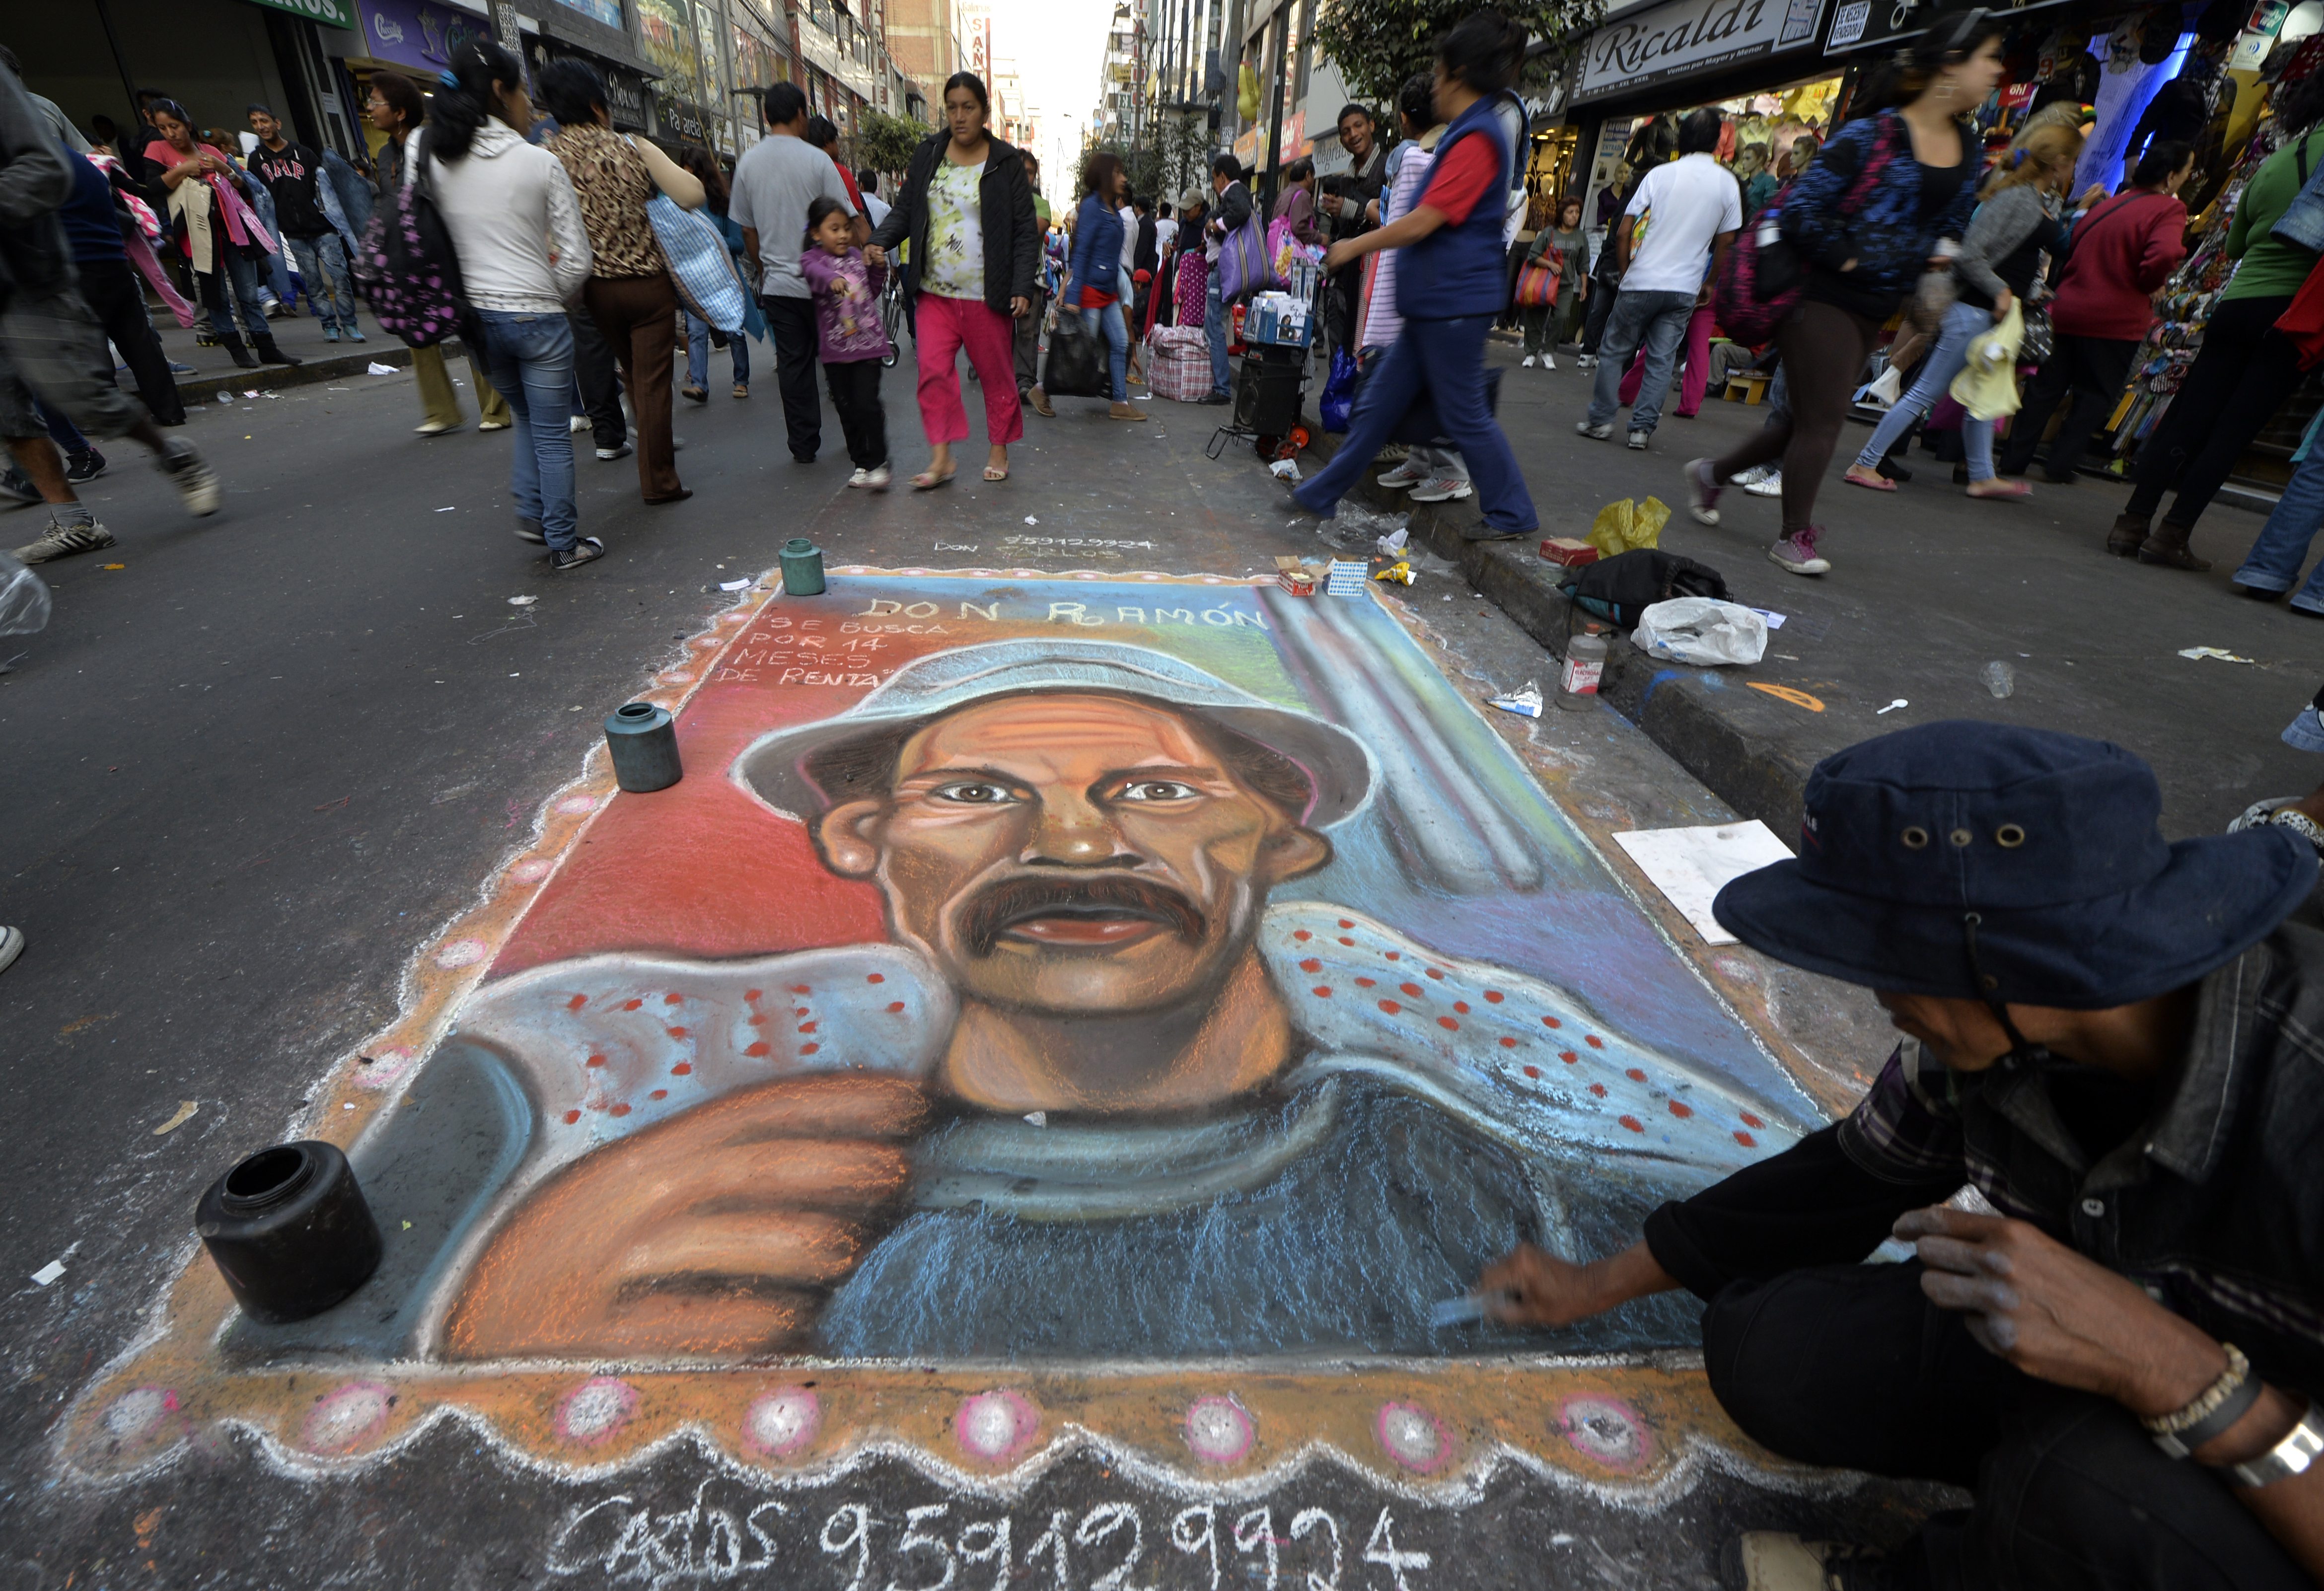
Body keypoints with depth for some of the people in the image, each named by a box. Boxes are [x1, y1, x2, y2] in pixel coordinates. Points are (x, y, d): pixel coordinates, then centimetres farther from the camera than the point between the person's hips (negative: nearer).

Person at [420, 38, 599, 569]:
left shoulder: (425, 151, 2)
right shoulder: (540, 162, -9)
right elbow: (577, 259, -9)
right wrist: (552, 295, 8)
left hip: (476, 316, 5)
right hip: (537, 316, -5)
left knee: (526, 418, 25)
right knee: (552, 435, 5)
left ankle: (531, 514, 21)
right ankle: (563, 543, 12)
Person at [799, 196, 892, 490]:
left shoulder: (857, 256, 11)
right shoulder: (812, 259, -1)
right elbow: (815, 273, -25)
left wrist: (878, 266, 5)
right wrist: (833, 280, -47)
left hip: (868, 343, 1)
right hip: (835, 348, -1)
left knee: (867, 404, -11)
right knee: (847, 408, 6)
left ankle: (878, 463, -3)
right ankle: (862, 463, 17)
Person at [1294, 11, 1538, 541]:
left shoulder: (1476, 139, -15)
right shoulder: (1471, 133, 17)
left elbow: (1420, 224, -20)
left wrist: (1355, 246, -9)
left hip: (1454, 305, -10)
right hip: (1435, 304, 10)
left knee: (1465, 416, -2)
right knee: (1378, 403, 11)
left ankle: (1514, 515, 10)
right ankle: (1321, 495, 18)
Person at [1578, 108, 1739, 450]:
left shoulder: (1660, 175, -1)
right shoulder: (1728, 183, 5)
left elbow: (1623, 233, -3)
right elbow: (1725, 243, 9)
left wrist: (1626, 272, 10)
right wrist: (1708, 284, 21)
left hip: (1642, 282, -2)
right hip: (1685, 289, 2)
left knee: (1614, 351, 8)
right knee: (1661, 360, 5)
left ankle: (1600, 419, 6)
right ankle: (1642, 428, 2)